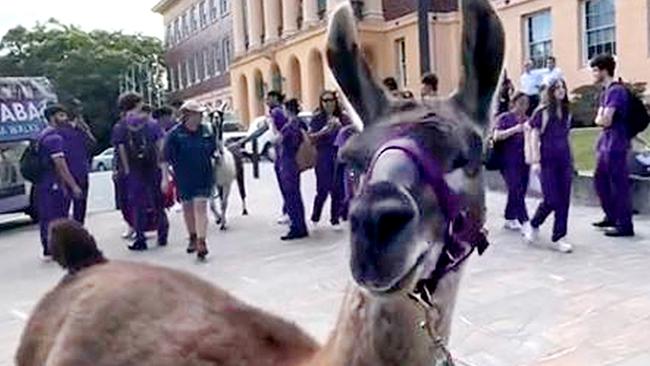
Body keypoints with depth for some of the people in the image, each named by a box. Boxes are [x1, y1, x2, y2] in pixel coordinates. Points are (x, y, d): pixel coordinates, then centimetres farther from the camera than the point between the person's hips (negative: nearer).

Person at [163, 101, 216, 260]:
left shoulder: (206, 130, 0)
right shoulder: (174, 134, -10)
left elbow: (213, 151, 15)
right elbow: (166, 158, -9)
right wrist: (165, 178, -11)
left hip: (203, 176, 1)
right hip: (183, 178, 0)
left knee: (200, 206, -9)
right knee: (187, 207, 14)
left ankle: (201, 242, -10)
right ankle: (193, 238, 34)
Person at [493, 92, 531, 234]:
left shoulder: (527, 120, 15)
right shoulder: (504, 118, 0)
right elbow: (497, 136, -12)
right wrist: (514, 129, -23)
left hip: (524, 162, 6)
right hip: (509, 162, -6)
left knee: (519, 192, 9)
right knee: (516, 192, -12)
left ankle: (510, 219, 23)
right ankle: (525, 223, -12)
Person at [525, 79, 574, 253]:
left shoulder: (567, 112, 12)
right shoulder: (542, 112, -4)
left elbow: (566, 138, 16)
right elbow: (535, 137, -6)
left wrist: (571, 161, 14)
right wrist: (536, 161, -13)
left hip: (564, 160, 5)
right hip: (547, 160, -5)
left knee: (564, 200, 1)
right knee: (552, 200, -6)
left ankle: (558, 238, 8)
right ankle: (534, 225, 21)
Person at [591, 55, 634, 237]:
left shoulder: (616, 91, -15)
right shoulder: (605, 92, 15)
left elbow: (605, 120, -21)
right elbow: (598, 119, 12)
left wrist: (601, 119, 0)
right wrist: (602, 119, -8)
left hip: (616, 144, -10)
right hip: (606, 143, 10)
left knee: (619, 184, -4)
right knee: (600, 179, 17)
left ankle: (625, 225, 3)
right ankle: (611, 216, 30)